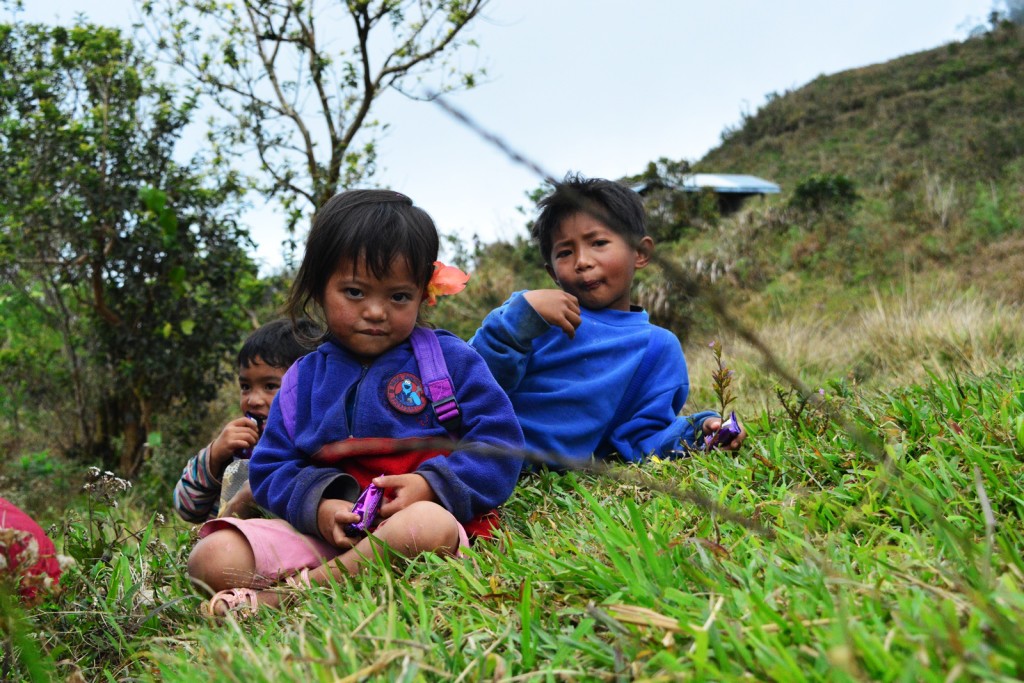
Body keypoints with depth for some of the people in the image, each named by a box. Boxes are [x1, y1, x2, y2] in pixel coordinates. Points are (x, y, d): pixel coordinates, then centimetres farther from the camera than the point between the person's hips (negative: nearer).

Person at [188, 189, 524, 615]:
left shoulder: (450, 360, 7)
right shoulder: (304, 379, 15)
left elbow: (500, 444, 2)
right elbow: (271, 468, 12)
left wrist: (433, 485, -15)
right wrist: (317, 504, -11)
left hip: (424, 514, -2)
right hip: (327, 532, 2)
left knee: (429, 525, -40)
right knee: (212, 557, -16)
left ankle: (280, 596, -25)